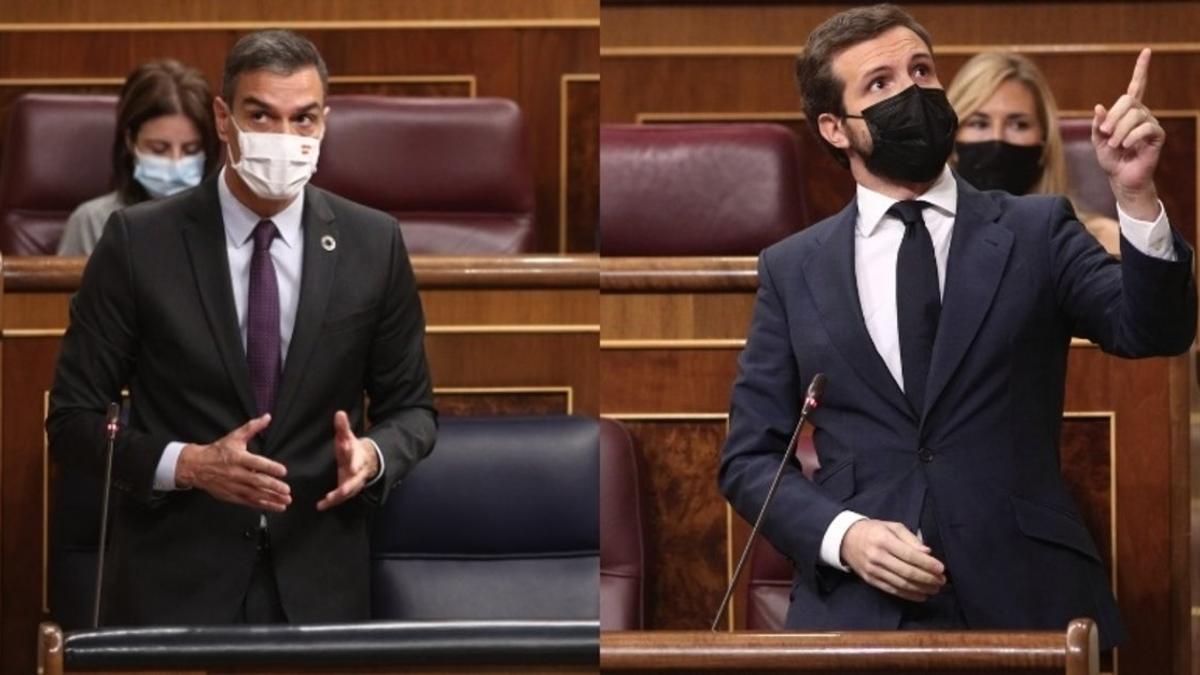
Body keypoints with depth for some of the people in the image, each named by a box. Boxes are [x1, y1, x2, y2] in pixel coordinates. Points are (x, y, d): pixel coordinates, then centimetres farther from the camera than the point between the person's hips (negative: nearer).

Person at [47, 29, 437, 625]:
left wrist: (372, 454, -13)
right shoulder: (139, 241, -6)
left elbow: (411, 407, 9)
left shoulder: (374, 245, 0)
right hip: (174, 582, -2)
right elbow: (72, 417, -3)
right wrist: (189, 465, -18)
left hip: (318, 583, 2)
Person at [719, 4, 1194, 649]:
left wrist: (1135, 193, -24)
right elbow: (749, 457, 6)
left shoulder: (1036, 232, 5)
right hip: (856, 609, 0)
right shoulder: (792, 269, 7)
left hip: (1026, 599, 0)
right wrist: (841, 535, -11)